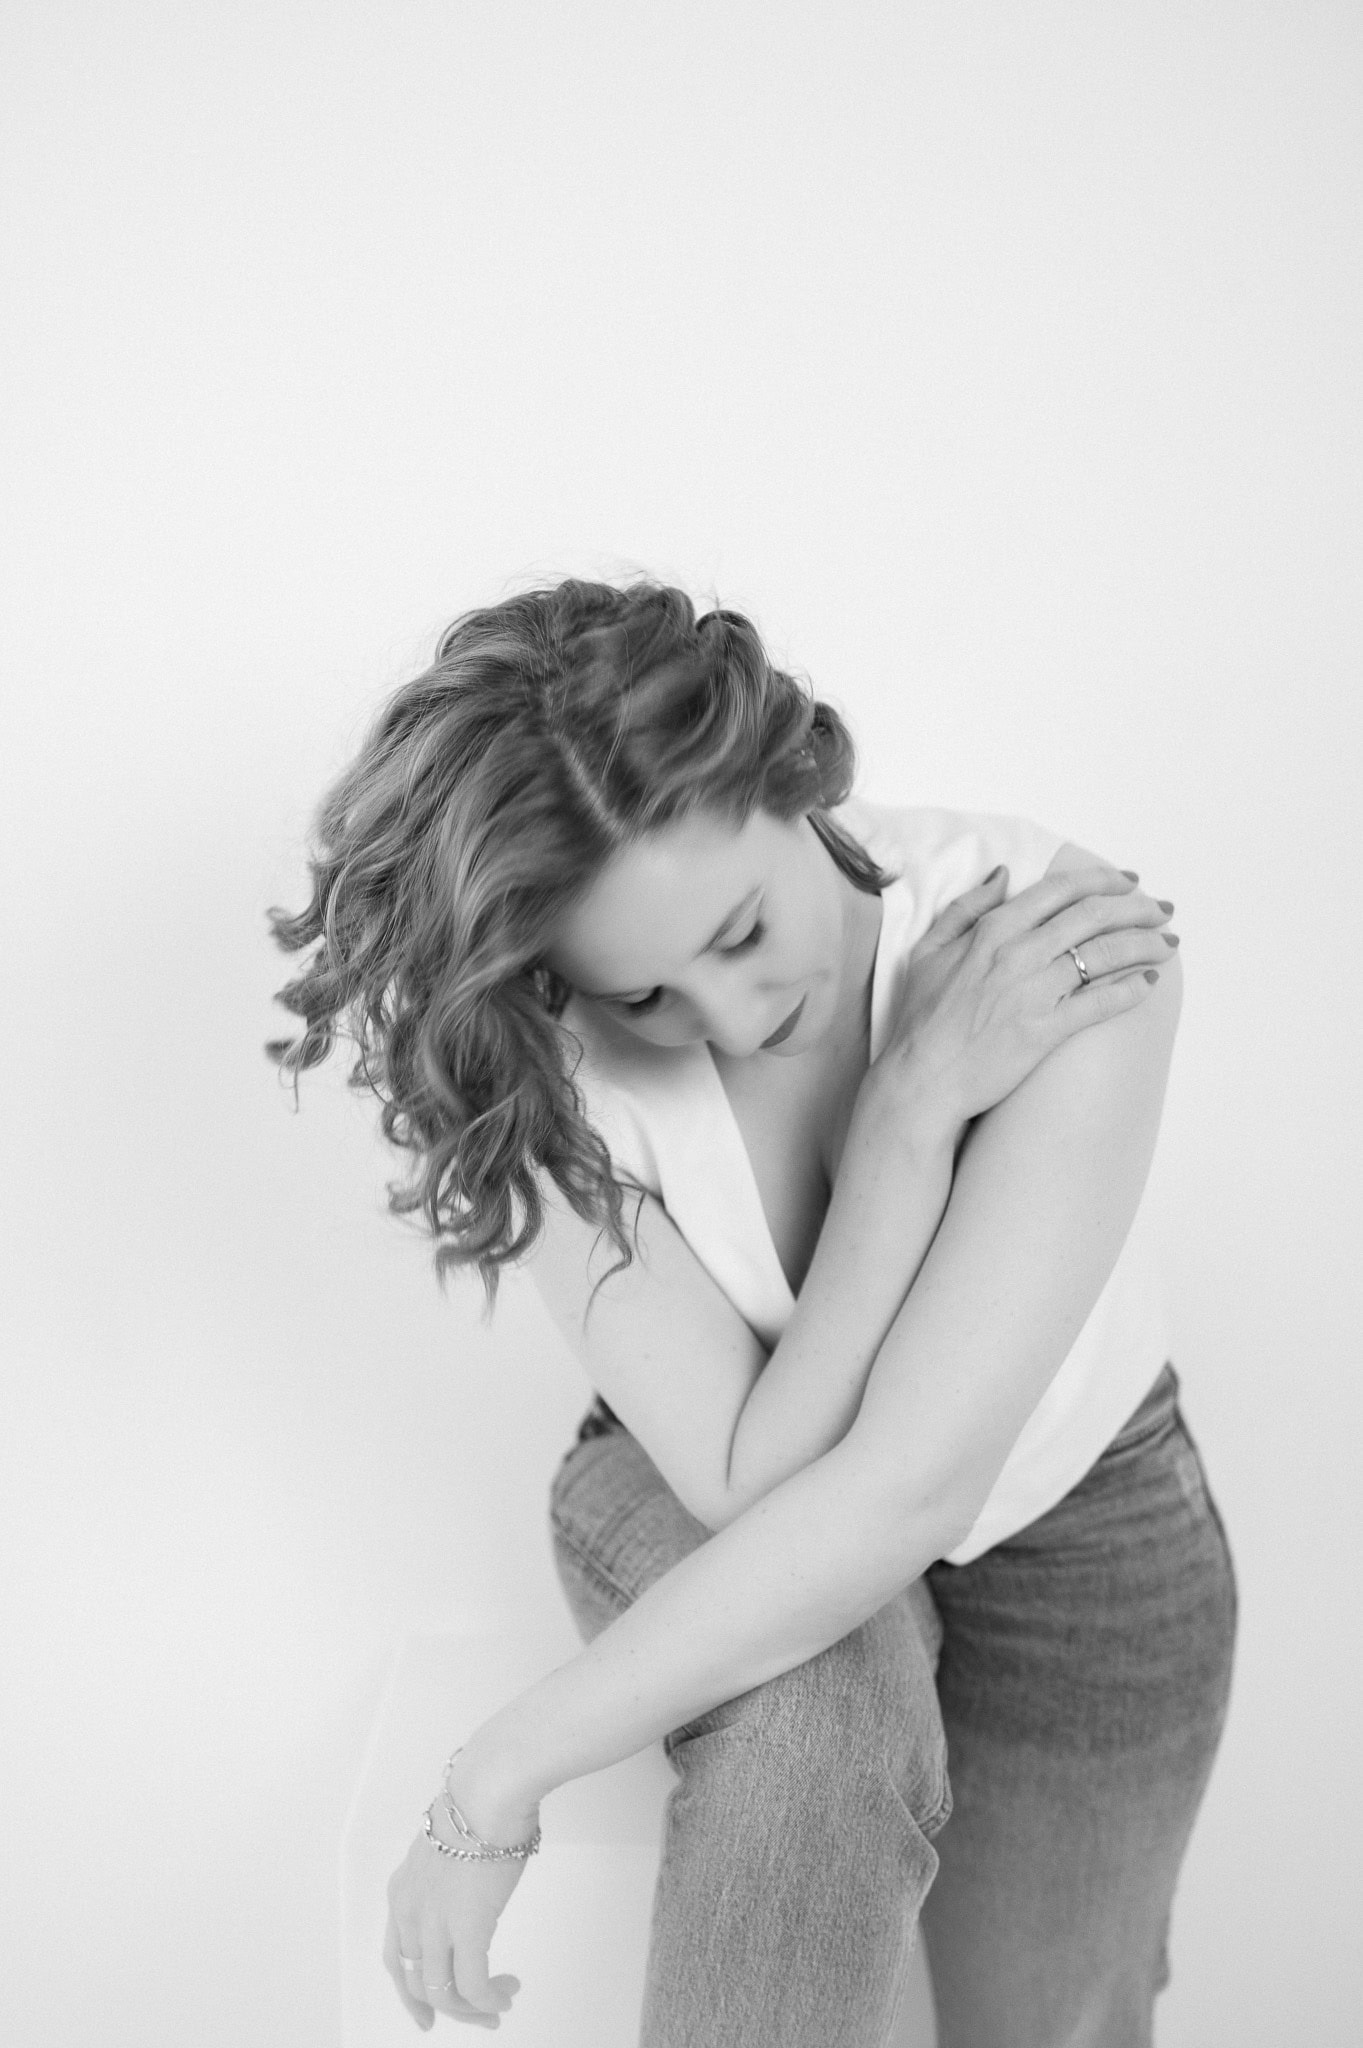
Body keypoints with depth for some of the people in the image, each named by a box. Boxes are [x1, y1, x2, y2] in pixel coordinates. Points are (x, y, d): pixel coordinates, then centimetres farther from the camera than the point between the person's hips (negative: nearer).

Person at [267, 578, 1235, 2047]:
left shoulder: (1070, 942, -32)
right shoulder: (545, 1067, -25)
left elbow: (915, 1483, -36)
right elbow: (753, 1480, -30)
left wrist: (498, 1780, -32)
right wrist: (916, 1100, -38)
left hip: (1067, 1527, 1)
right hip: (710, 1501, 0)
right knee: (817, 1706, -33)